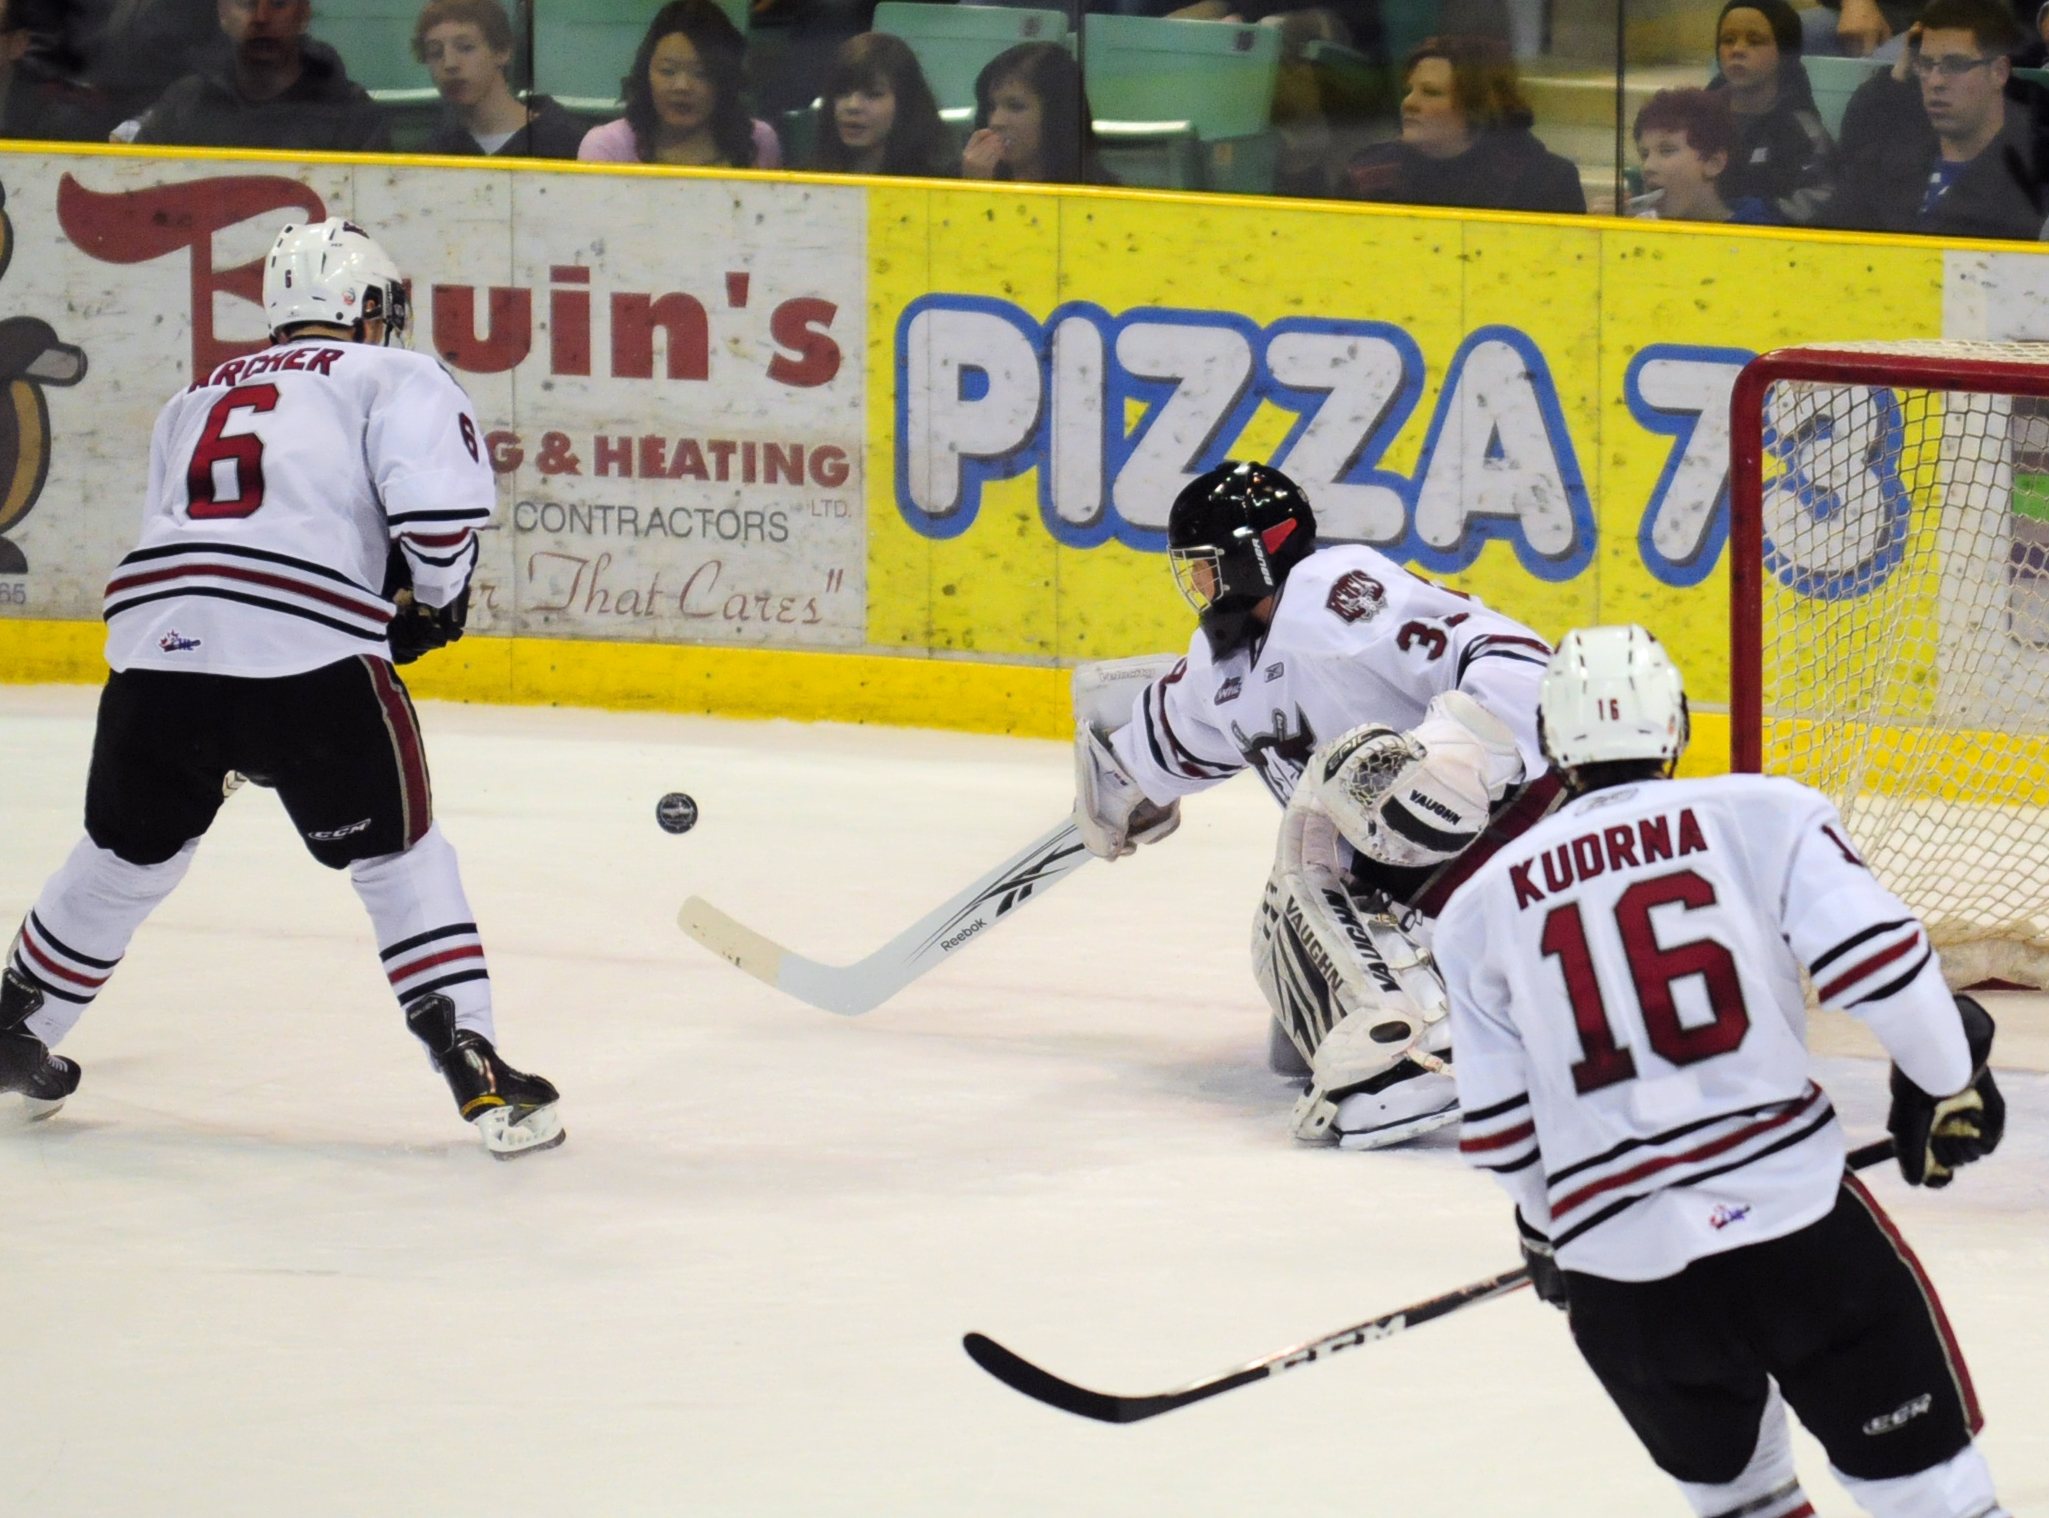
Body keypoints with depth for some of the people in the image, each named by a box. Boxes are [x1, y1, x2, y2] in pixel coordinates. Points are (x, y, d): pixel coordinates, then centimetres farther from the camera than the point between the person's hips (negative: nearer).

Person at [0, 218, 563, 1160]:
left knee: (128, 854, 25)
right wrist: (435, 596, 13)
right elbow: (437, 503, -6)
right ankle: (474, 1070, 3)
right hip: (307, 655, -5)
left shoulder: (199, 399, 30)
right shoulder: (392, 378, 11)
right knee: (398, 855, 10)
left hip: (155, 639, 5)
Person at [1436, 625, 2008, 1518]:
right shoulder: (1763, 817, 1)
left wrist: (1548, 1227, 32)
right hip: (1795, 1216, -3)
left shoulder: (1485, 907, 11)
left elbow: (1498, 1131, 13)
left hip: (1618, 1273, 3)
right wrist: (1948, 1078, 12)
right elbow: (1881, 963, -6)